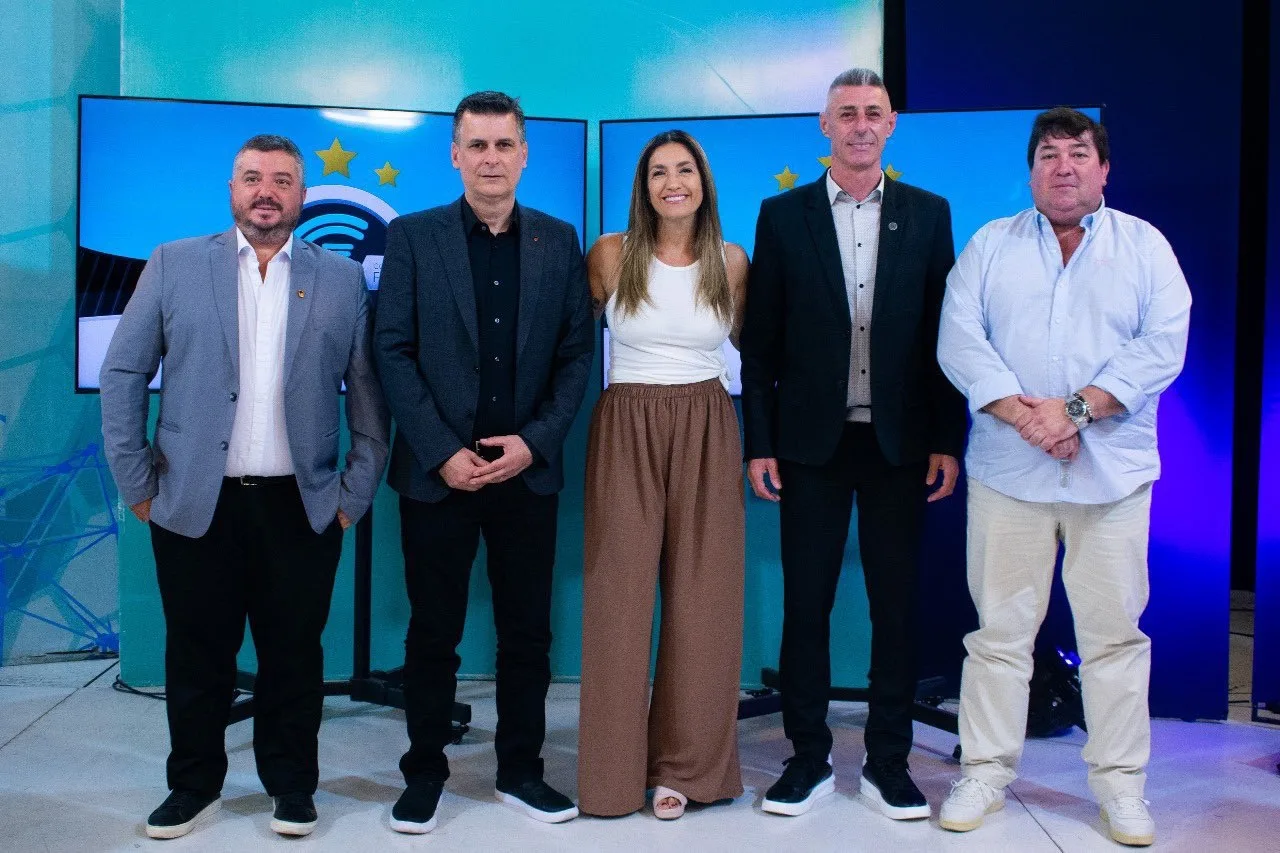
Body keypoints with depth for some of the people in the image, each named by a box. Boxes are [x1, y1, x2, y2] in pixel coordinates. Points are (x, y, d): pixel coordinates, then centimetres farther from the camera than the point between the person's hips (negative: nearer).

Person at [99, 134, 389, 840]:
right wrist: (137, 482, 0)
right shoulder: (173, 265, 5)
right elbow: (122, 373, 5)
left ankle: (291, 784, 26)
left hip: (302, 508, 0)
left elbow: (369, 394, 5)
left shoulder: (342, 279, 5)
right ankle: (194, 784, 29)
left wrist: (355, 494, 0)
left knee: (293, 654, 8)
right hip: (193, 506, 0)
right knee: (197, 654, 10)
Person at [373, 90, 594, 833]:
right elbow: (395, 352, -3)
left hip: (528, 470, 2)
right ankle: (425, 773, 23)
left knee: (528, 631, 9)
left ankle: (521, 770, 23)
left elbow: (577, 353, 4)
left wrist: (534, 442, -8)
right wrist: (444, 452, -11)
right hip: (438, 472, -1)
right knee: (434, 632, 8)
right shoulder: (413, 236, 1)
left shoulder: (558, 240, 6)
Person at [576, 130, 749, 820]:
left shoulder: (731, 262, 4)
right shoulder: (609, 255, -2)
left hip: (707, 434, 2)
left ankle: (685, 764, 19)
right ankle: (616, 766, 16)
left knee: (703, 599, 5)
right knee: (619, 595, 2)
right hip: (626, 432, -1)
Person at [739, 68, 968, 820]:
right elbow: (761, 340, 2)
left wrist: (947, 441, -1)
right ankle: (809, 758, 19)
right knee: (806, 603, 5)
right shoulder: (784, 215, 4)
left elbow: (943, 335, 4)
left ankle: (889, 763, 20)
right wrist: (760, 443, -3)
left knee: (897, 605, 7)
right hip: (813, 441, 0)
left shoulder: (928, 214, 6)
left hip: (900, 442, 1)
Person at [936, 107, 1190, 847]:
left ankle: (1121, 784, 18)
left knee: (1115, 632, 5)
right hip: (1008, 471, 0)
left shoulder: (1145, 247, 8)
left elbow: (1162, 347, -4)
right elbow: (960, 341, -2)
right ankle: (986, 773, 16)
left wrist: (1075, 408, -15)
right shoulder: (991, 246, 10)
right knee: (1000, 628, 5)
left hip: (1113, 473, 0)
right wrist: (1022, 414, -15)